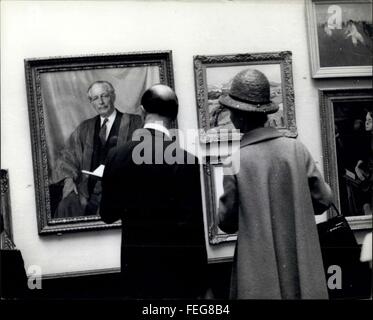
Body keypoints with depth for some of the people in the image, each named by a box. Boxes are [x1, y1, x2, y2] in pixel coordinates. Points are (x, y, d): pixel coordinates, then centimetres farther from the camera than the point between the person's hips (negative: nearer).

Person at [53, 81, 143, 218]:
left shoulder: (133, 123, 8)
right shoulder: (85, 128, 20)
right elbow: (67, 156, 17)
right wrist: (68, 179, -2)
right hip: (88, 189, 3)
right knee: (65, 207, -24)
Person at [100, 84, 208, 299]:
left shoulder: (118, 156, -2)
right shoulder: (184, 160, -16)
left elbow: (108, 214, 6)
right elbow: (192, 228, -16)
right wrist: (200, 281, -8)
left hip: (136, 265, 4)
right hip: (177, 269, -4)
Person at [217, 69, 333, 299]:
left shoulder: (235, 162, -13)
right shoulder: (297, 149, -6)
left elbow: (227, 223, -5)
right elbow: (323, 200, 2)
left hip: (260, 277, -2)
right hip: (302, 270, 3)